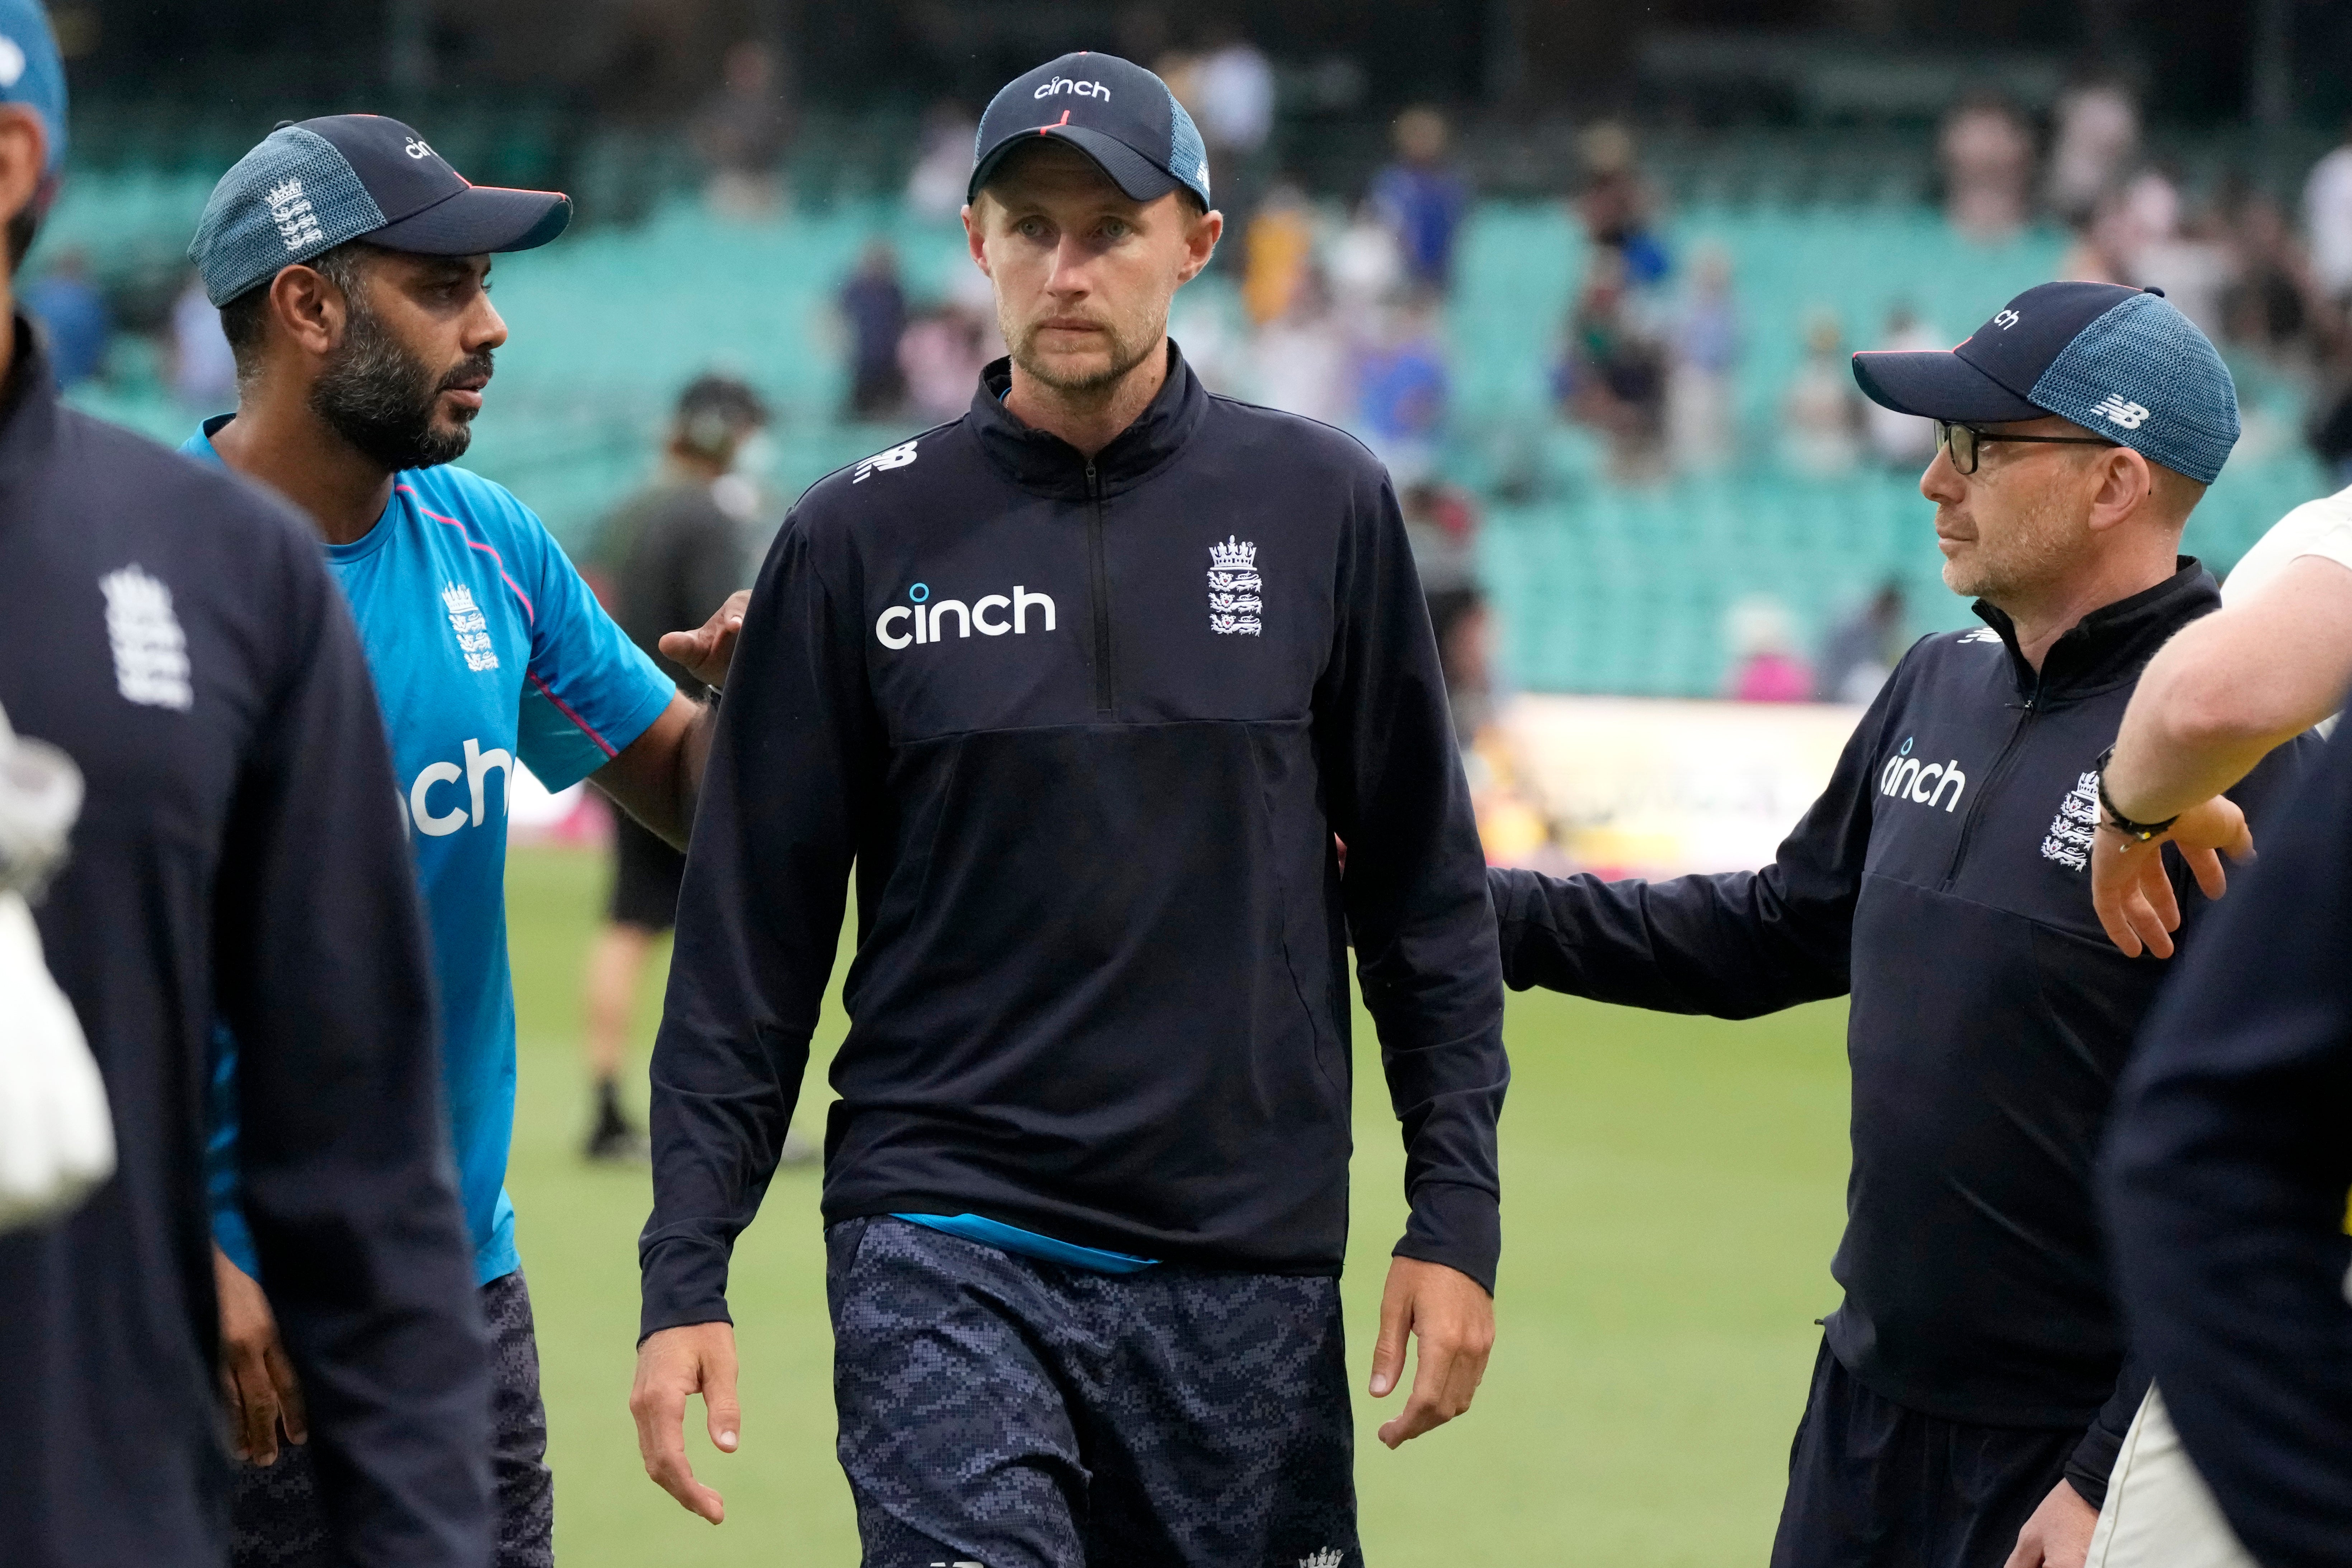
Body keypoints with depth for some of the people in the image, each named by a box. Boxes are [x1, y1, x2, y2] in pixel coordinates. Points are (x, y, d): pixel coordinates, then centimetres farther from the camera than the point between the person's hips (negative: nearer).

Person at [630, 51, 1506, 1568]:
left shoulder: (1322, 505, 5)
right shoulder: (864, 535, 2)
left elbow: (1424, 891, 9)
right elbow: (750, 942, 4)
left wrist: (1455, 1216, 3)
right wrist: (686, 1275, -2)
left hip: (1248, 1267, 1)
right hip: (945, 1248, -1)